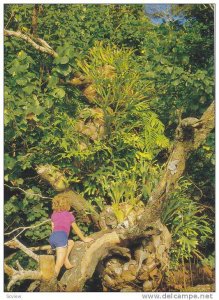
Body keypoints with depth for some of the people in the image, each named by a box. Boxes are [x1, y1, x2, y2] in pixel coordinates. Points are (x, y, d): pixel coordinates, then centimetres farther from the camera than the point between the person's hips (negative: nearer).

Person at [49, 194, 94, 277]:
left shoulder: (54, 214, 26)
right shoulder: (69, 215, 17)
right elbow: (76, 229, 25)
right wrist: (84, 239, 38)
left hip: (52, 237, 5)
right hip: (61, 236, -5)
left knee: (71, 243, 31)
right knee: (59, 264, -7)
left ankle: (66, 262, 14)